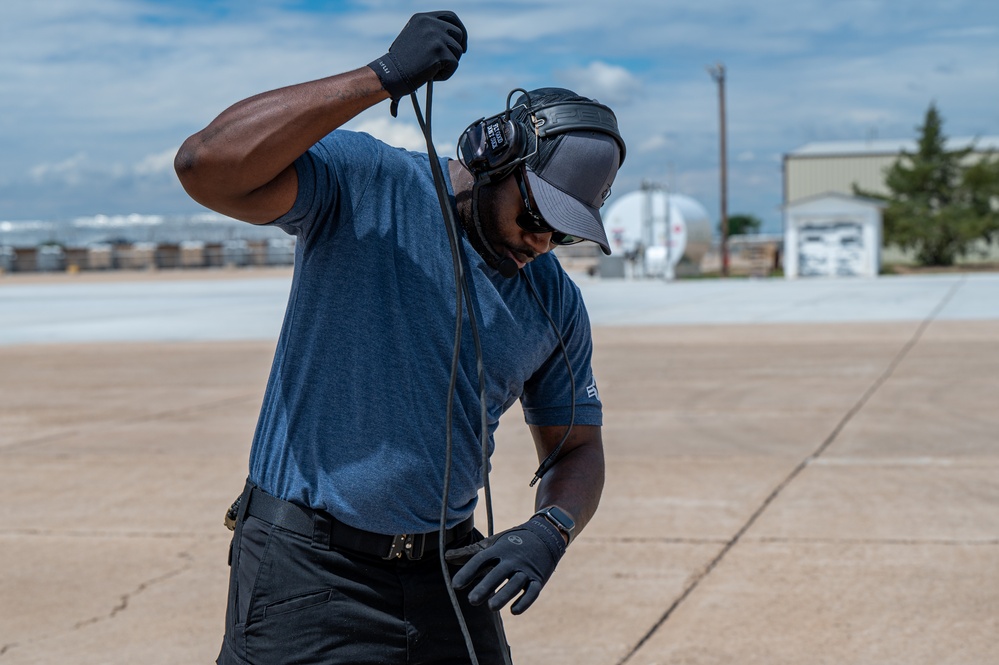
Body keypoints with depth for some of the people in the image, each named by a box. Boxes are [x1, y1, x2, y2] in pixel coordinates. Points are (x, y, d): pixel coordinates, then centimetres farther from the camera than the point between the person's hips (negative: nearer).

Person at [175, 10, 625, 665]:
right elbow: (207, 165, -25)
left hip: (448, 576, 5)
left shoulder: (556, 301, 6)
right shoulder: (364, 182, -9)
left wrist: (549, 532, -10)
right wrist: (383, 78, -28)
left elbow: (577, 446, 13)